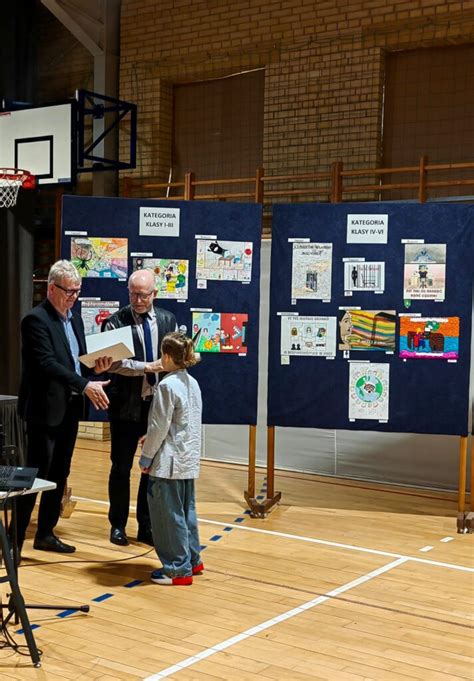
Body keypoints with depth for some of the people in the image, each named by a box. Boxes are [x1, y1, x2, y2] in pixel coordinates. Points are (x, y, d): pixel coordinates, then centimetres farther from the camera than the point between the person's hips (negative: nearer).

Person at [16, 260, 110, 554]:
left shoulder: (75, 319, 13)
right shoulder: (36, 320, -13)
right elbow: (47, 363, -22)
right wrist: (85, 385, -28)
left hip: (70, 408, 8)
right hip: (45, 409, -8)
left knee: (59, 475, 13)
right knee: (36, 474, -4)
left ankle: (46, 534, 23)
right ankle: (15, 538, 4)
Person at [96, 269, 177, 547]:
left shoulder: (168, 319, 6)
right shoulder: (116, 322, -7)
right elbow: (114, 362, -16)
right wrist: (148, 367, -24)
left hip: (159, 403, 3)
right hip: (127, 405, -3)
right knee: (121, 467, 8)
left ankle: (147, 527, 20)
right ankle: (118, 525, 22)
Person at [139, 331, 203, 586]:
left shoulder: (167, 386, -18)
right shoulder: (193, 384, 8)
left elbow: (159, 426, -16)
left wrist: (146, 457, -6)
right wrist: (152, 438, 13)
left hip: (169, 462, -9)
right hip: (189, 460, 9)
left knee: (170, 515, 1)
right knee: (186, 512, 18)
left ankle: (178, 569, 7)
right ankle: (192, 560, 27)